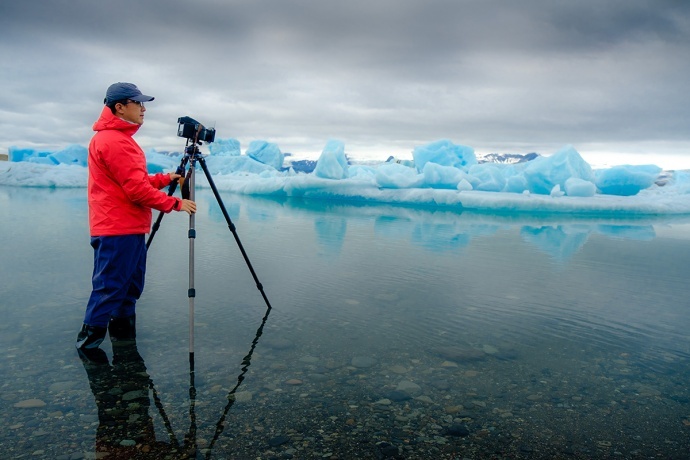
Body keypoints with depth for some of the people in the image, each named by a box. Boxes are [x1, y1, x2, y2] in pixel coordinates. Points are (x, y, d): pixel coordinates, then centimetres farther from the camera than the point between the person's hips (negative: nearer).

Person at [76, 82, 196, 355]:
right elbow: (136, 189, -19)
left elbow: (137, 180, 21)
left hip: (130, 228, 11)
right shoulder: (114, 141, -14)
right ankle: (88, 343, 6)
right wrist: (175, 203, -14)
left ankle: (124, 337, 25)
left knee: (130, 287, 15)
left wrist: (165, 178, 9)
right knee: (109, 288, -4)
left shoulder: (119, 138, 19)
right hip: (118, 230, -11)